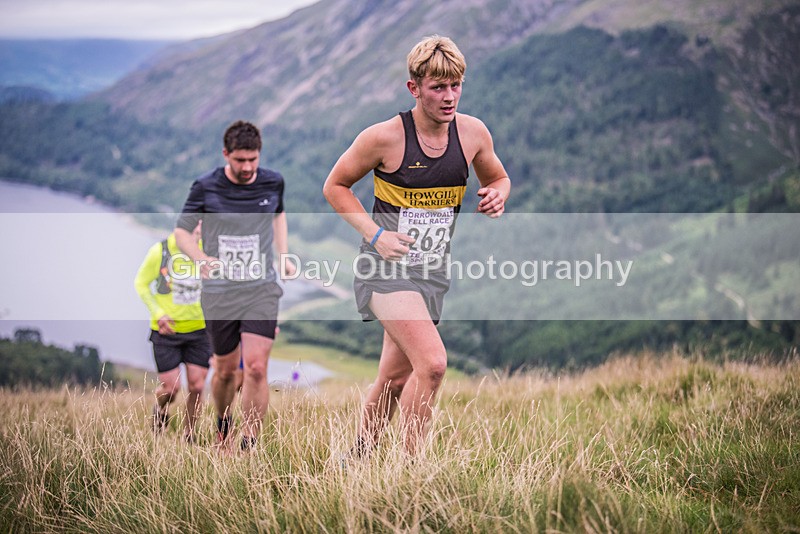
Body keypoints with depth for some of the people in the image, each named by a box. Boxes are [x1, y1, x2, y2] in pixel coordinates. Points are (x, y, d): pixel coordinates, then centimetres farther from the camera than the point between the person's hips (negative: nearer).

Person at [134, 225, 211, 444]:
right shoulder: (159, 251, -12)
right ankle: (160, 409, 35)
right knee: (171, 388, -2)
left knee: (197, 387, 0)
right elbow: (141, 283, -1)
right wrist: (158, 313, -11)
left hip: (198, 329, 3)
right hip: (166, 330, -2)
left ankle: (188, 435, 21)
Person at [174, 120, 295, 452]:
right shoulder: (206, 188, -7)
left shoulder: (273, 183, 1)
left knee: (256, 367, -14)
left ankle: (249, 448, -8)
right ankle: (222, 426, 41)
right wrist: (202, 260, -17)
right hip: (219, 292, -1)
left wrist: (283, 255, 13)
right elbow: (182, 231, 2)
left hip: (262, 289, 1)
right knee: (226, 370, 11)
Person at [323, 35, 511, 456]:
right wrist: (374, 234, -13)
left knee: (395, 379, 12)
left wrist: (497, 194, -5)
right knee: (432, 362, -23)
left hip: (433, 270, 6)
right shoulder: (384, 137, -13)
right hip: (386, 266, -6)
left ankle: (355, 460, 32)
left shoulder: (473, 132, 0)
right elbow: (335, 187, 0)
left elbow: (498, 178, 19)